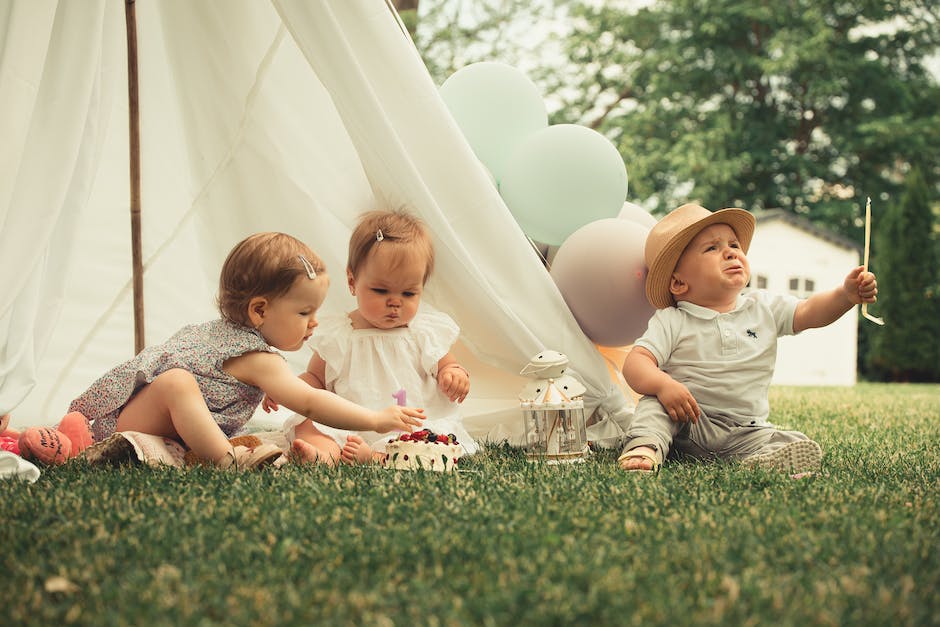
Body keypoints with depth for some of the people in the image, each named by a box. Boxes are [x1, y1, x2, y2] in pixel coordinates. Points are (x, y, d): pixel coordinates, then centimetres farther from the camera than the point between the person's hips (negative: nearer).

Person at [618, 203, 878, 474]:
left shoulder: (764, 308, 7)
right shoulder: (671, 321, -6)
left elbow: (809, 312, -2)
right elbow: (636, 361, -15)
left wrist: (846, 294, -22)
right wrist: (663, 383, -36)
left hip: (744, 432, 3)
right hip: (685, 422, -3)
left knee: (805, 449, -19)